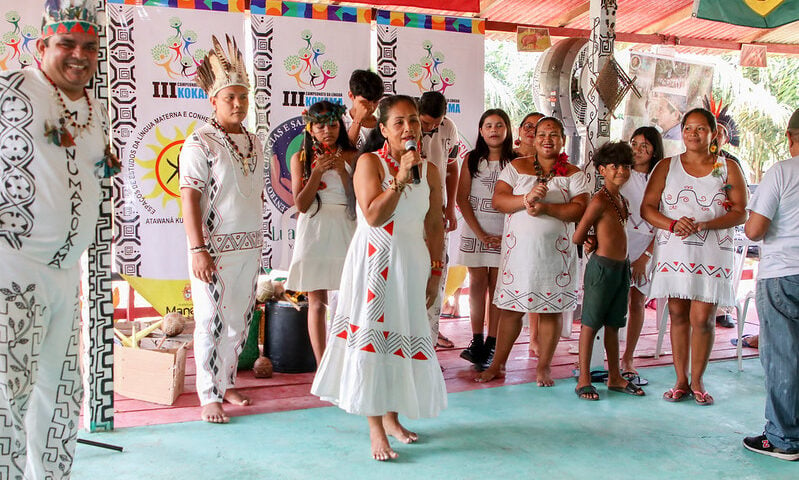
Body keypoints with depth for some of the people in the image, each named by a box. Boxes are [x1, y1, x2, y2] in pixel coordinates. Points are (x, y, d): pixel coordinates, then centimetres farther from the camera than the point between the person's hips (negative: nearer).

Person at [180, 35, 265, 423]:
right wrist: (198, 249, -18)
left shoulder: (254, 143, 12)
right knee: (211, 320, -2)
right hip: (214, 246, -6)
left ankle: (226, 382, 26)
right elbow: (189, 198, -13)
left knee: (239, 319, 12)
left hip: (249, 246, 6)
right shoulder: (200, 142, -8)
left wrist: (256, 242, 15)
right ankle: (209, 395, 8)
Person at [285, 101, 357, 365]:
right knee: (317, 301, -1)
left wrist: (342, 170, -11)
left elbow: (358, 200, 0)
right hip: (314, 232, 0)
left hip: (345, 231, 1)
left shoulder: (351, 156, 6)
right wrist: (318, 172, -12)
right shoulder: (301, 158, 5)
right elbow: (301, 204, -2)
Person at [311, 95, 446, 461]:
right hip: (375, 262, -5)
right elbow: (373, 216, -19)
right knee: (372, 337, -4)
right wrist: (401, 179, -24)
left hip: (412, 263, 5)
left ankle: (392, 416, 28)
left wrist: (435, 271, 7)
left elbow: (435, 226, 10)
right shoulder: (369, 162, -7)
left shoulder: (429, 171, 6)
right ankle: (375, 428, 5)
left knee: (406, 336, 11)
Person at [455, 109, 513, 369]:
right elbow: (462, 198, 1)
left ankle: (492, 345, 3)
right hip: (475, 230, 1)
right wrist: (480, 233, -6)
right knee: (477, 282, 1)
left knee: (497, 286, 0)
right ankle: (476, 341, 7)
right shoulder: (472, 159, 6)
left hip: (504, 233, -1)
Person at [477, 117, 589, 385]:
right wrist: (526, 199, -20)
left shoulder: (573, 174, 6)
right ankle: (497, 365, 13)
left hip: (556, 251, 0)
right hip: (518, 249, 0)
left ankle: (544, 366, 17)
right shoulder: (516, 167, 8)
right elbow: (498, 201, -3)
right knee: (511, 308, 3)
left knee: (552, 308, 4)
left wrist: (545, 207, -19)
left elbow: (580, 209, -7)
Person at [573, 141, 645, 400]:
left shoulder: (623, 200, 12)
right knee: (591, 324, 0)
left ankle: (615, 377, 25)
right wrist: (596, 243, 4)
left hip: (622, 267, 8)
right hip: (602, 266, -8)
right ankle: (583, 380, 7)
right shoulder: (600, 200, -14)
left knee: (613, 325, 15)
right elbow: (577, 238, -13)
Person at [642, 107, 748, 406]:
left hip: (711, 255, -1)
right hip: (673, 253, 1)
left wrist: (703, 225, -16)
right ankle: (681, 381, 15)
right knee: (678, 315, 5)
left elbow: (740, 213, -1)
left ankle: (697, 381, 11)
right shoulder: (666, 167, 9)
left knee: (702, 318, -5)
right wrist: (672, 224, -15)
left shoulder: (728, 168, 7)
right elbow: (647, 208, 4)